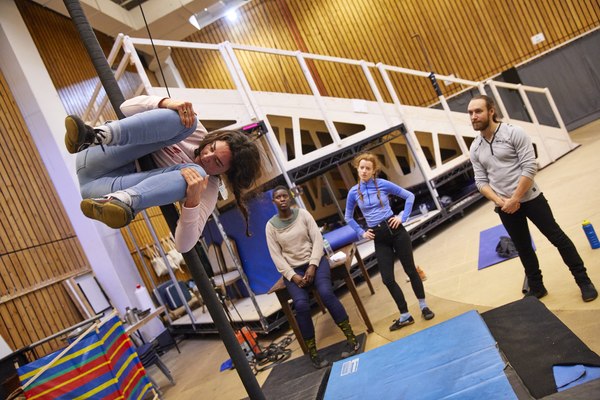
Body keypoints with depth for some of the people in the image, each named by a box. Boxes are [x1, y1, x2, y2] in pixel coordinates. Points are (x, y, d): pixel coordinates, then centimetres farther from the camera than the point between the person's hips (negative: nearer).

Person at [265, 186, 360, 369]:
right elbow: (276, 256, -4)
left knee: (326, 293, -28)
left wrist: (313, 266, -15)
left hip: (314, 261, 0)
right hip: (292, 269, 0)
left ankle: (351, 339, -15)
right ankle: (313, 353, -11)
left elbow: (317, 239, -4)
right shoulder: (271, 226, -1)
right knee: (301, 305, -26)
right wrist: (292, 276, -15)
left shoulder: (303, 214, -1)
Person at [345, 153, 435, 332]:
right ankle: (405, 316, 16)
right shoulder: (354, 192, 0)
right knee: (387, 279, 1)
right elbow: (348, 217, 13)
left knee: (410, 269, 7)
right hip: (379, 238, 2)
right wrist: (361, 232, 3)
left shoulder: (384, 184, -6)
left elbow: (409, 196, 2)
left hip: (395, 230, -2)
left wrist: (403, 217, -6)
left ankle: (423, 306, 27)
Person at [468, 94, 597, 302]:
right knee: (523, 249, 15)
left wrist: (514, 199, -19)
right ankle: (536, 288, 29)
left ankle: (584, 281, 20)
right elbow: (481, 181, 3)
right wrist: (499, 201, -12)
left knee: (557, 237, 4)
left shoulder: (514, 133, -12)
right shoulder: (475, 149, 2)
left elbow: (530, 167, -17)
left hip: (529, 198, -4)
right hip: (504, 206, 5)